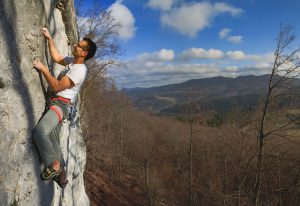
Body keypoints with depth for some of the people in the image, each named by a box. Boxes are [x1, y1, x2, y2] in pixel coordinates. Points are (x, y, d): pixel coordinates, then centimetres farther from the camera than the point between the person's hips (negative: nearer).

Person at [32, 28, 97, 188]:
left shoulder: (79, 70, -18)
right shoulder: (72, 61, 10)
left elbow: (56, 87, -19)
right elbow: (56, 57, 24)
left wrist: (43, 68, -14)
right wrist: (49, 38, 19)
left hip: (60, 105, -10)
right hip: (55, 103, 10)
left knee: (39, 132, -30)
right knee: (54, 142, 9)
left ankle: (55, 165, -14)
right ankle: (61, 175, 19)